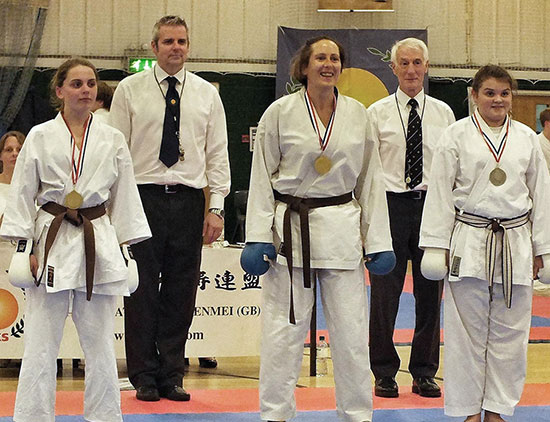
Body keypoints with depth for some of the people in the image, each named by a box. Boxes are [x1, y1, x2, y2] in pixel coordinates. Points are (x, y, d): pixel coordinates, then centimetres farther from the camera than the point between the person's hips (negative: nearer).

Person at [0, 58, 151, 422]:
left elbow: (124, 196, 10)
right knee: (42, 341, 0)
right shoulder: (41, 137, 1)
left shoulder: (112, 140, 7)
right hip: (52, 242, -2)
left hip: (99, 243, 2)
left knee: (99, 339, 7)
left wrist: (124, 248, 7)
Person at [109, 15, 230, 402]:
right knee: (142, 291, 1)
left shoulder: (207, 94, 9)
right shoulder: (131, 89, 4)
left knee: (181, 293, 5)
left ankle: (172, 376, 15)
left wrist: (216, 208, 1)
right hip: (143, 198, -2)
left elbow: (218, 153, 8)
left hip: (188, 200, 2)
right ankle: (145, 377, 11)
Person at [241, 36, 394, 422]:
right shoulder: (280, 113, -1)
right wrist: (258, 238, -6)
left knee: (351, 328, 5)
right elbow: (262, 177, 1)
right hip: (291, 228, -2)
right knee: (284, 328, 1)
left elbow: (370, 178, 9)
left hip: (342, 228, 2)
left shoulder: (358, 114, 6)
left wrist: (378, 241, 5)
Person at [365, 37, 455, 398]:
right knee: (385, 292, 0)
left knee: (430, 291, 6)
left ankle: (425, 372, 17)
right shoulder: (377, 113, 3)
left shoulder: (443, 113, 8)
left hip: (432, 205, 2)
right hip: (390, 205, -2)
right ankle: (384, 372, 12)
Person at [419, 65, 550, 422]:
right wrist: (437, 246, -5)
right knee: (467, 331, 2)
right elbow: (440, 192, -1)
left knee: (509, 333, 6)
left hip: (515, 245, 3)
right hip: (469, 244, -3)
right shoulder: (457, 135, -1)